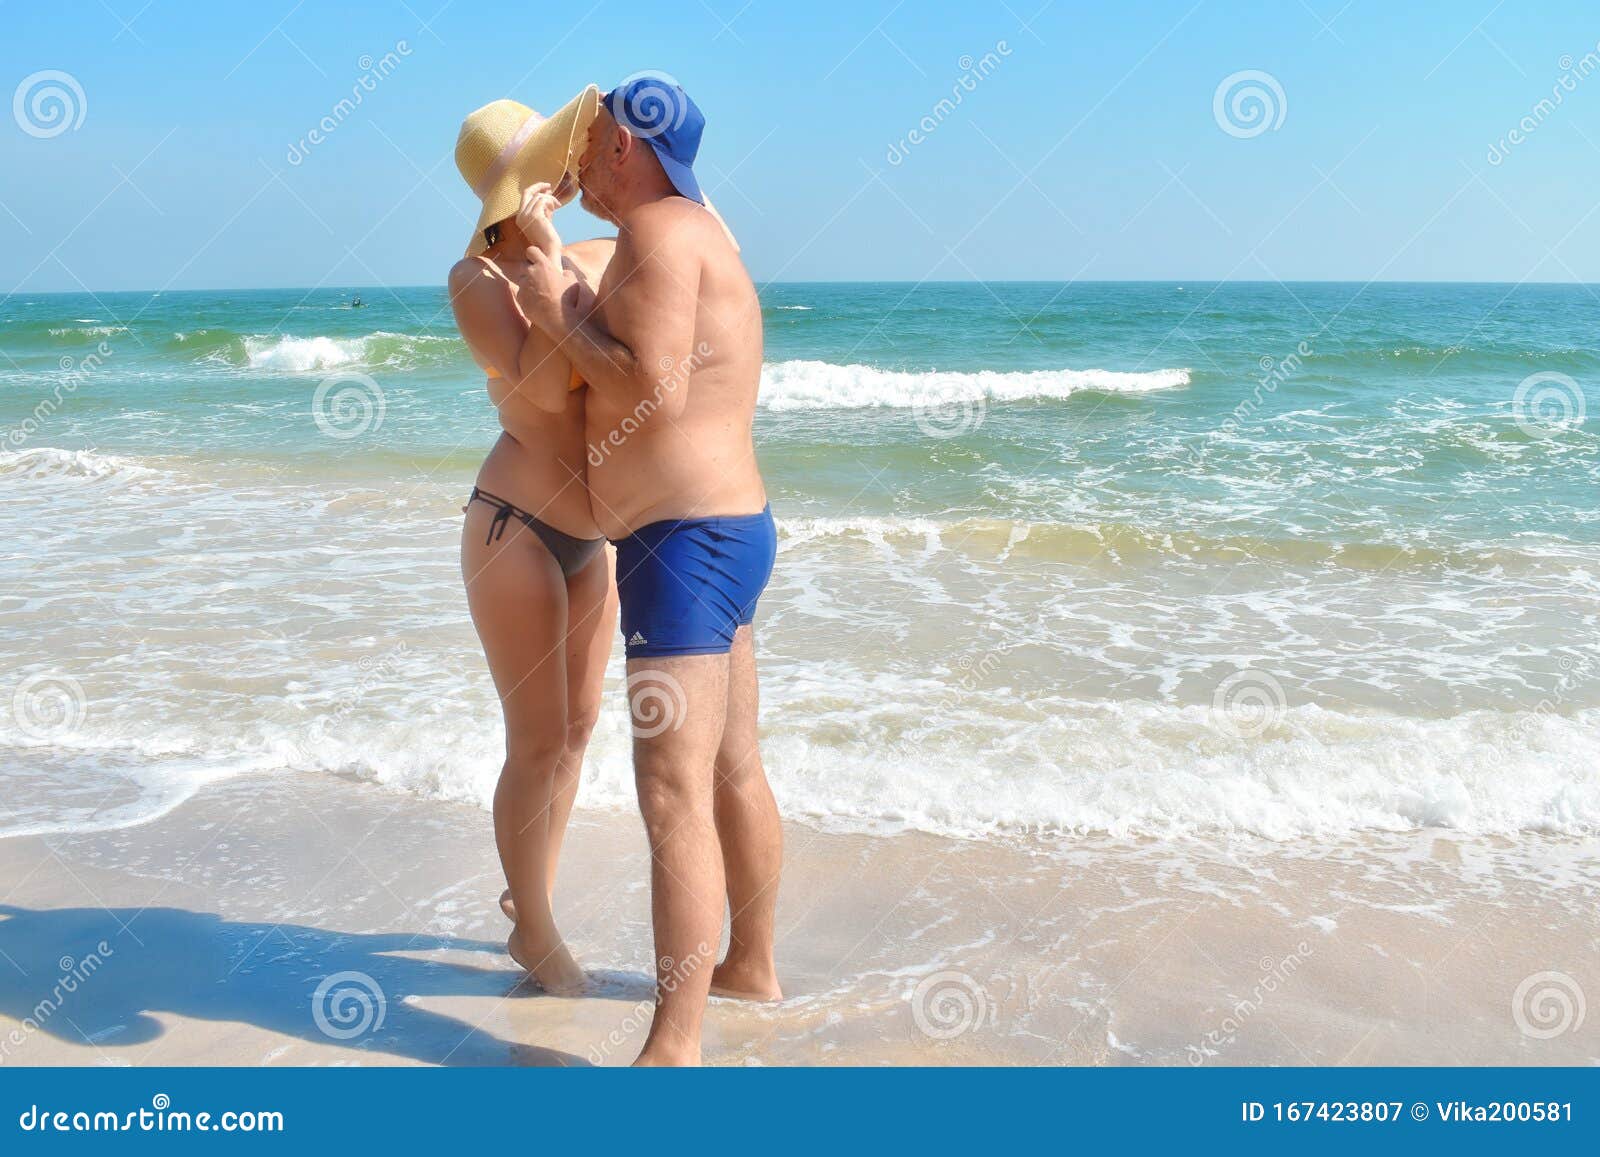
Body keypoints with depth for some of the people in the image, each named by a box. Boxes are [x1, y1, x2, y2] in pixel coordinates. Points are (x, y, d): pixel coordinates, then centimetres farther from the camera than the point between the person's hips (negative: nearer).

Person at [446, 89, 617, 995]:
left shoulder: (603, 261, 6)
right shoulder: (477, 279, -10)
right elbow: (545, 385, -25)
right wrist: (546, 255, -21)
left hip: (589, 533, 7)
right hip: (516, 528, -7)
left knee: (578, 727, 15)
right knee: (539, 742, 0)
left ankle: (535, 899, 35)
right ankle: (534, 930, 20)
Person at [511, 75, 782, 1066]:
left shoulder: (660, 232, -14)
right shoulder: (700, 226, 17)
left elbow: (655, 392, -25)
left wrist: (560, 314, -12)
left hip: (685, 541, -11)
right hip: (732, 531, 11)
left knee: (676, 799, -11)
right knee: (734, 772, 20)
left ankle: (675, 1049, -7)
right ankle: (753, 968, 36)